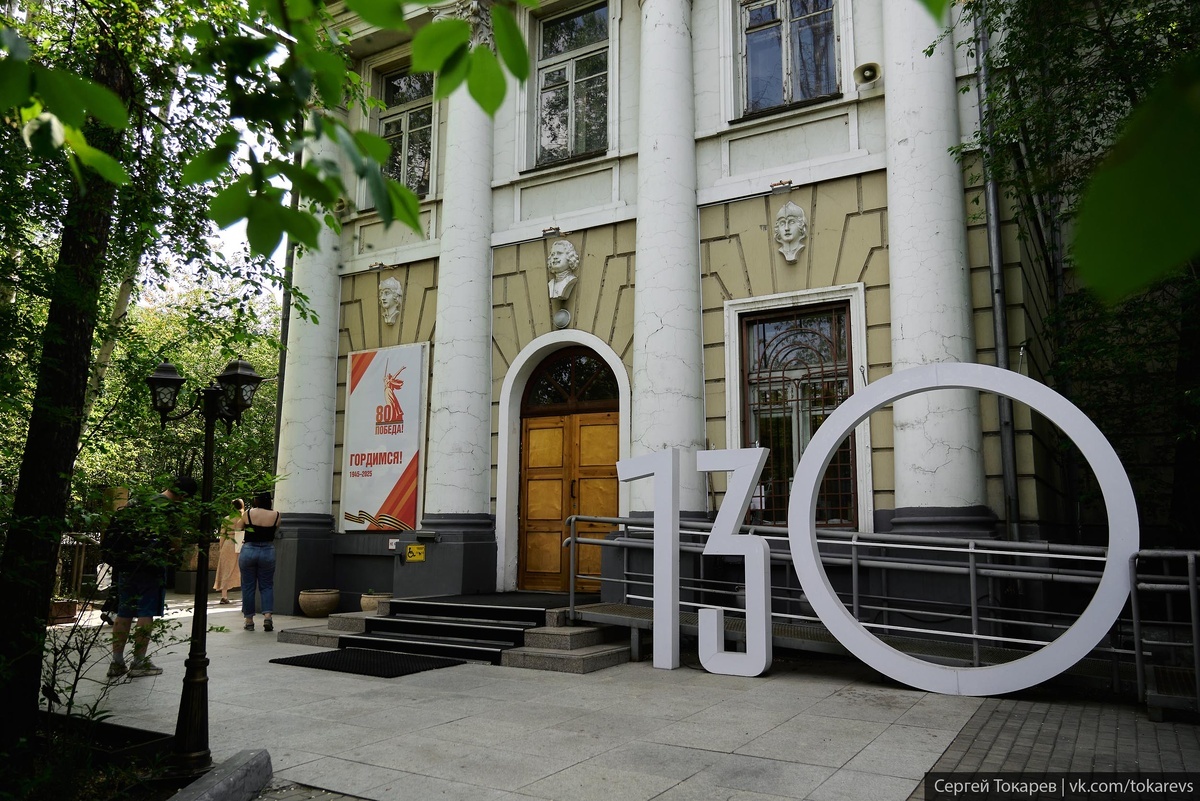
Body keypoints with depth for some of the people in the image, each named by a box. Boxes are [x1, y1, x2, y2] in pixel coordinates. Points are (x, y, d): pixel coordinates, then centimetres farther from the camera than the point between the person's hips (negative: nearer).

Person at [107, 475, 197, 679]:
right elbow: (176, 542, -13)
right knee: (146, 614, 0)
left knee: (124, 613, 11)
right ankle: (139, 663, 5)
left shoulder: (142, 502, 13)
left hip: (127, 563, 7)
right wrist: (172, 555, 7)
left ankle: (117, 662, 15)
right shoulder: (170, 509, -10)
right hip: (152, 565, -7)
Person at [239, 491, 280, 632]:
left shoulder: (248, 514, -6)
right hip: (268, 552, 0)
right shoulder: (275, 515, -5)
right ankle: (267, 616, -5)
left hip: (248, 551, 0)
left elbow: (240, 526, 12)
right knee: (267, 586, 10)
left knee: (248, 586, 9)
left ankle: (249, 620, 13)